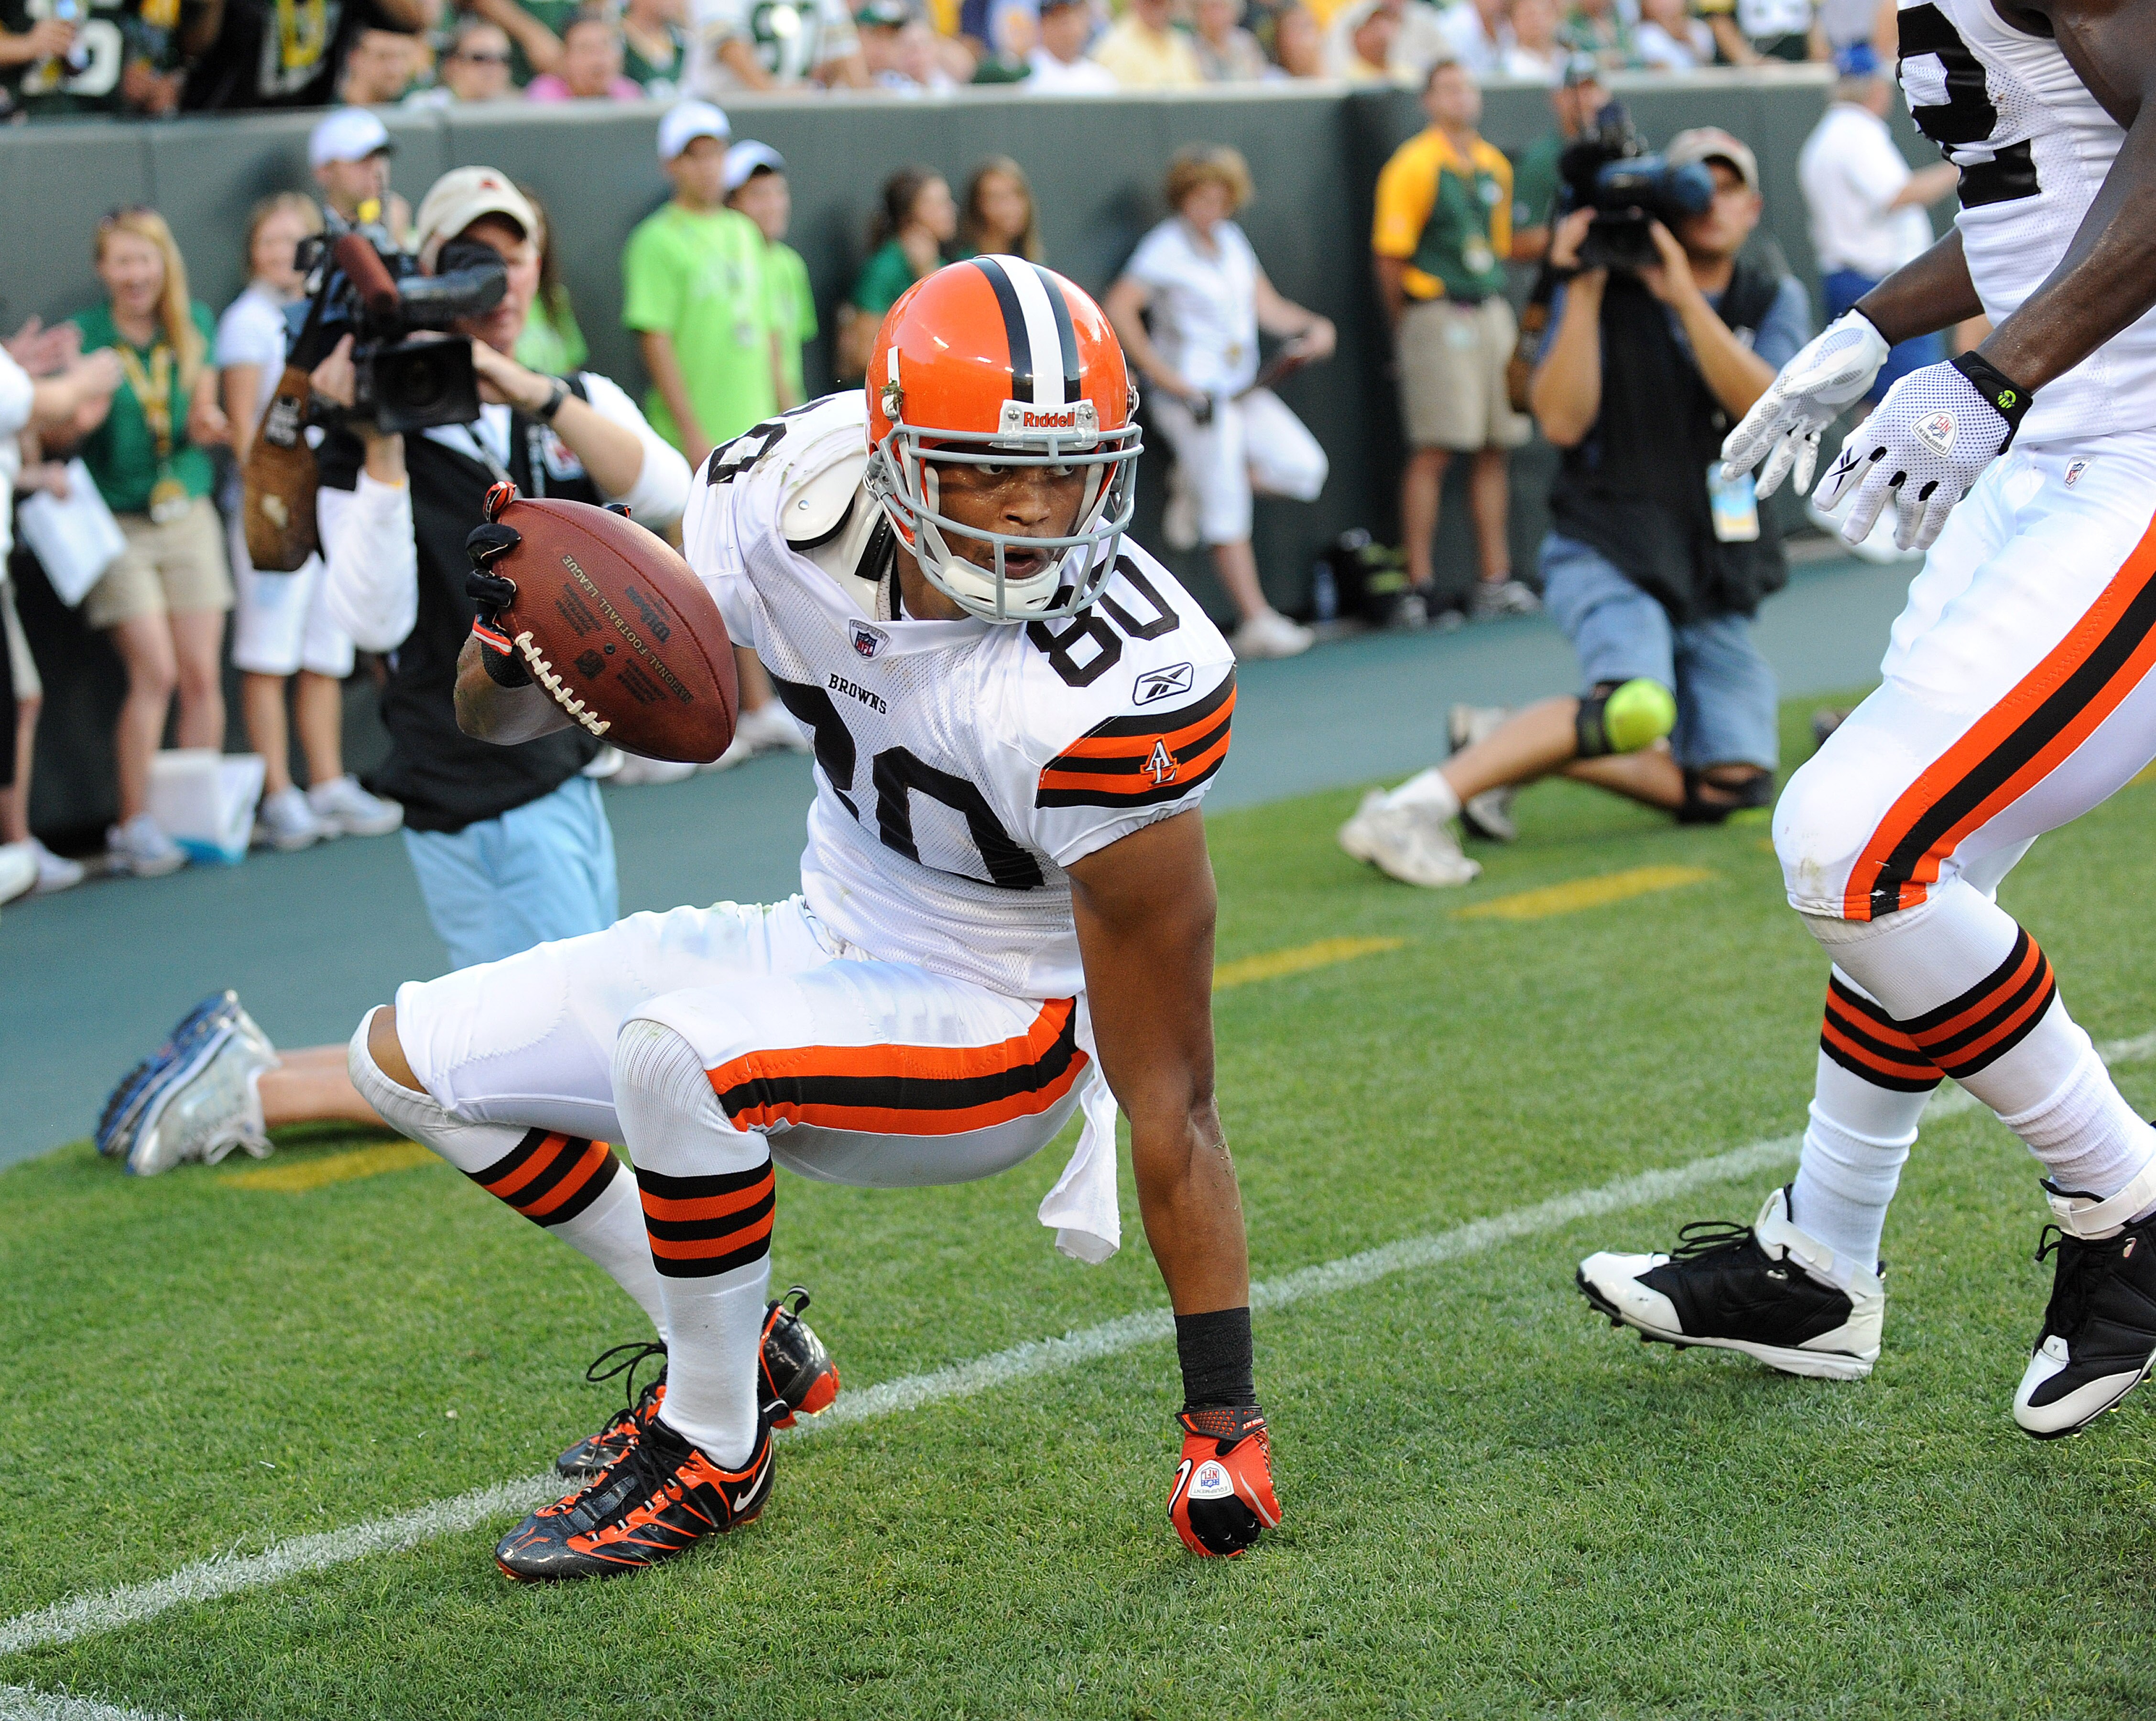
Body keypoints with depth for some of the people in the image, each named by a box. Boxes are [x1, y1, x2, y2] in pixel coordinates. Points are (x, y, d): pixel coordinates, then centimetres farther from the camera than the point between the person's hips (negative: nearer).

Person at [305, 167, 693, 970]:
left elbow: (664, 494, -14)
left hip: (563, 776, 7)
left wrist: (532, 392, -24)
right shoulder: (372, 433, -7)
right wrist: (381, 452, -26)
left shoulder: (582, 402, 9)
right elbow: (375, 621, -19)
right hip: (483, 803, -7)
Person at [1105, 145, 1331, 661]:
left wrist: (1313, 327, -4)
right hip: (1193, 396, -7)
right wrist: (1163, 374, -17)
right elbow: (1119, 310, -15)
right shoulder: (1165, 248, -8)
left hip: (1244, 388, 7)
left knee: (1304, 469, -8)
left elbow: (1266, 305, 14)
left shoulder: (1232, 240, 13)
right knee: (1227, 513, -6)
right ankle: (1256, 623, 1)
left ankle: (1196, 482, 11)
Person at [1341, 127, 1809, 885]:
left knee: (1729, 786, -3)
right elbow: (1562, 421, -15)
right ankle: (1411, 808, -36)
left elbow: (1761, 405, -14)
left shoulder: (1773, 302, 6)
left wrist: (1684, 295, -22)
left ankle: (1505, 745, 9)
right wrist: (1584, 290, -19)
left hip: (1714, 582, 5)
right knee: (1637, 706, -35)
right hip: (1607, 552, -5)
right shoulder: (1605, 291, -1)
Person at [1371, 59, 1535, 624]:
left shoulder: (1496, 166, 14)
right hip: (1437, 317, -7)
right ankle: (1420, 583, -7)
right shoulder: (1414, 165, -7)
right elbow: (1390, 257, -8)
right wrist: (1405, 328, -4)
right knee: (1433, 450, -9)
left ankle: (1495, 580, 14)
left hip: (1492, 315, 7)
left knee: (1494, 450, 8)